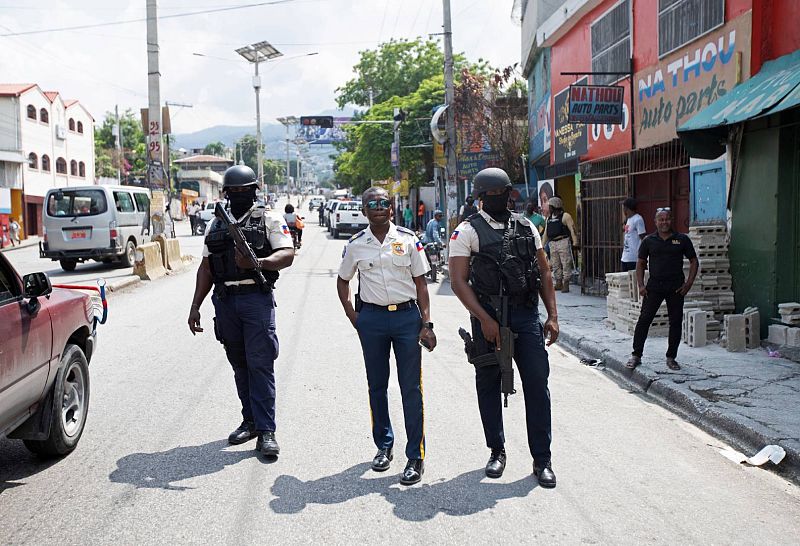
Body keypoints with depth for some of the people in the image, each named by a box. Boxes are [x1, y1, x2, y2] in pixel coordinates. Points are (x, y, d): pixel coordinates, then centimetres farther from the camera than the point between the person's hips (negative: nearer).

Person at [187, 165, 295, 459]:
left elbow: (287, 255, -7)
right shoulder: (215, 225, 17)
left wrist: (258, 262, -25)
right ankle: (250, 421, 21)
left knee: (260, 364, -8)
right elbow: (206, 268, 16)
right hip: (225, 300, 5)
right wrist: (195, 306, 9)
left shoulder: (269, 220, 4)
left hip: (257, 299, -5)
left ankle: (266, 430, -4)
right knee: (239, 365, 11)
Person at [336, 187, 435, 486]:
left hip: (407, 316, -1)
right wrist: (354, 318, 6)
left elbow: (420, 283, 2)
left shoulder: (408, 239, 0)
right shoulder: (356, 244, 3)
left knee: (412, 388, -1)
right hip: (372, 318, 2)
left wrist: (426, 323, -5)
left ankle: (415, 457, 7)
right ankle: (384, 446, 28)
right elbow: (342, 281, 15)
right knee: (376, 386, 12)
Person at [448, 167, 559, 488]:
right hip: (488, 317, -2)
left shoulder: (526, 227, 11)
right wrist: (484, 320, -14)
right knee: (488, 385, 8)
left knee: (537, 384, 0)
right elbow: (458, 280, -8)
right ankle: (497, 452, 25)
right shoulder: (467, 231, -1)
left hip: (527, 314, 3)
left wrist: (552, 315, 6)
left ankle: (542, 460, 10)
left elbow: (544, 273, 14)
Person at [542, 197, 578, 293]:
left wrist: (575, 242, -18)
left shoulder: (565, 216, -2)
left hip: (563, 242, -7)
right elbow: (546, 233, 23)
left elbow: (572, 230, -9)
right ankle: (558, 284, 15)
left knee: (566, 264, -6)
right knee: (555, 265, 8)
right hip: (552, 243, 7)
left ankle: (566, 284, -4)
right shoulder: (549, 218, 19)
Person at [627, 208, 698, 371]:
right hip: (654, 286, 0)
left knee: (676, 322, 4)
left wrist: (689, 283, -2)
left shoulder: (682, 239, 4)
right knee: (644, 320, -4)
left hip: (676, 288, 0)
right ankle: (636, 356, 4)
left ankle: (671, 358, 17)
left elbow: (694, 261, 8)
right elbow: (640, 263, 9)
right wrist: (641, 285, -2)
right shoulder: (649, 240, 5)